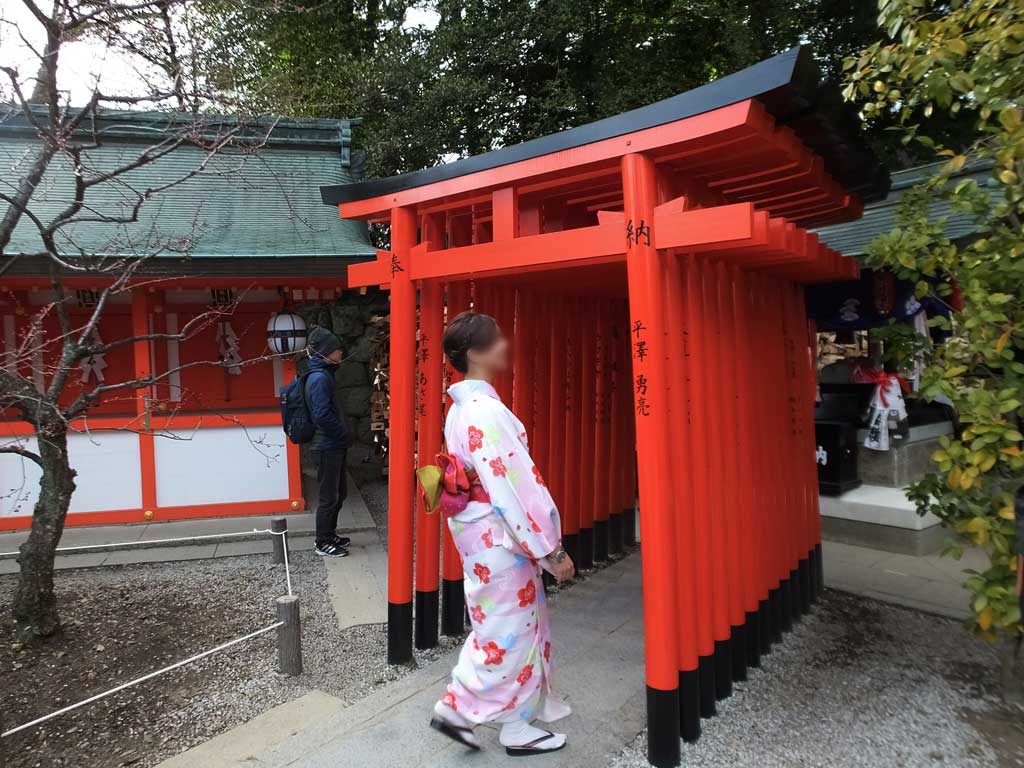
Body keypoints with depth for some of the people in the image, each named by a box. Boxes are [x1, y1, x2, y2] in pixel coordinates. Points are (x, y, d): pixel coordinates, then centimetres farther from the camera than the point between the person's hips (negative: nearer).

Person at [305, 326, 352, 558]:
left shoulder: (325, 374, 12)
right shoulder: (319, 378, -19)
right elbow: (322, 414, -25)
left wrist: (343, 430, 9)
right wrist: (343, 431, -13)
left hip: (334, 445, 10)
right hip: (327, 447, -10)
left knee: (339, 493, 19)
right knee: (329, 496, 2)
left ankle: (329, 534, 32)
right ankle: (323, 543, 15)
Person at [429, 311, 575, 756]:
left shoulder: (461, 409, 6)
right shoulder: (488, 411, -24)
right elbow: (518, 487, -24)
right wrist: (553, 550, -17)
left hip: (480, 534, 9)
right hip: (501, 540, -9)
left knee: (497, 626, 23)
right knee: (511, 631, 8)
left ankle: (458, 708, 35)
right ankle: (517, 728, 27)